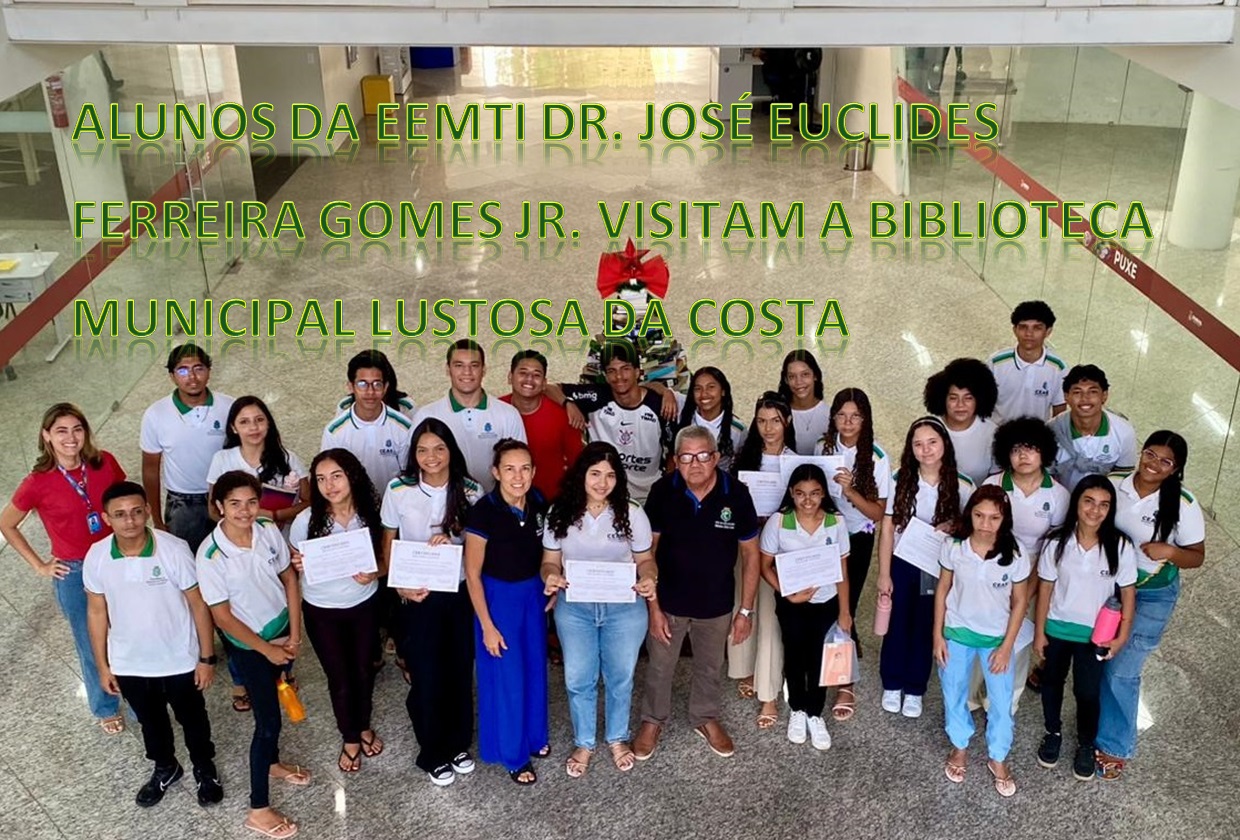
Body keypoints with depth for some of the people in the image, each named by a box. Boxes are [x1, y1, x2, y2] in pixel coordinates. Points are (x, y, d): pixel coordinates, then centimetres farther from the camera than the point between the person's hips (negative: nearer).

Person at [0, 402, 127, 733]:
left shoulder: (104, 463, -10)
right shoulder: (38, 483, -16)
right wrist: (39, 565, -2)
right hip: (74, 572, -2)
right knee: (93, 646, 14)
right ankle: (105, 708, 37)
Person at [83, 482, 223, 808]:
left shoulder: (174, 549, -24)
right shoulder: (96, 558, -15)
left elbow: (198, 604, -14)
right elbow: (97, 612, -1)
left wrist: (207, 657, -10)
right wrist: (102, 665, 4)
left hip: (179, 660, -2)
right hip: (129, 664, 2)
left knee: (192, 719, 20)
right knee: (151, 722, 26)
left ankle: (205, 768, 47)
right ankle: (165, 768, 53)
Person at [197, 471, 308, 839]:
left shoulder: (270, 532, -13)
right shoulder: (210, 556, -27)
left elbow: (289, 579, -1)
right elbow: (222, 616, -20)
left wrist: (295, 634, -4)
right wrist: (267, 649, -14)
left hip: (281, 630, 5)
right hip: (248, 644, -5)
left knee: (270, 702, 25)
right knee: (268, 719, 0)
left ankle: (271, 763, 50)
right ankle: (258, 809, 14)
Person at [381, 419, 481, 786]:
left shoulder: (469, 491, -6)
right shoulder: (398, 490, -9)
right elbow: (388, 544, 0)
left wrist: (453, 542, -17)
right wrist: (399, 584, -12)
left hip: (460, 593, 2)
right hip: (417, 596, -1)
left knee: (460, 671, 12)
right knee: (426, 676, 4)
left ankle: (458, 744, 34)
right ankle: (433, 754, 25)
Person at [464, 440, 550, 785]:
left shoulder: (538, 503, -10)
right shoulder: (483, 512, -25)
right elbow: (472, 573, -17)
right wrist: (487, 625, -15)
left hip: (533, 593, 5)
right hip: (498, 597, -5)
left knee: (534, 667, 20)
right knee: (506, 676, 7)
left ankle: (534, 735, 43)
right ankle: (513, 753, 26)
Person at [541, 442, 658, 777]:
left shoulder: (632, 514, -7)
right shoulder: (561, 514, -4)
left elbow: (645, 559, 0)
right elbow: (550, 561, 2)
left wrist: (648, 578, -22)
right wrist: (550, 577, -21)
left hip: (624, 607, 0)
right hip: (574, 607, 1)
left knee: (620, 677, 14)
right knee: (578, 679, 10)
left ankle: (617, 738, 39)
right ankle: (583, 743, 33)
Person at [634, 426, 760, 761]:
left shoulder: (736, 494, -18)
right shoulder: (663, 491, -18)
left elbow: (750, 554, -7)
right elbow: (646, 551, -10)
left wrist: (746, 609, -5)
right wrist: (653, 606, -11)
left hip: (716, 605, 1)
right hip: (668, 602, 0)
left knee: (709, 667, 22)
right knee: (659, 667, 18)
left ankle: (706, 718, 48)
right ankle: (653, 721, 43)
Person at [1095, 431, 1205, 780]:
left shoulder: (1184, 506, -20)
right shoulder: (1112, 484, -13)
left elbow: (1197, 557, -9)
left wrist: (1169, 551, -29)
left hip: (1151, 598, -3)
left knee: (1121, 672, 0)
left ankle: (1116, 745, 22)